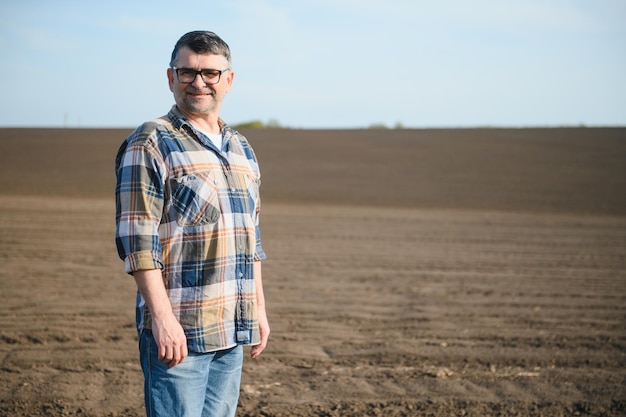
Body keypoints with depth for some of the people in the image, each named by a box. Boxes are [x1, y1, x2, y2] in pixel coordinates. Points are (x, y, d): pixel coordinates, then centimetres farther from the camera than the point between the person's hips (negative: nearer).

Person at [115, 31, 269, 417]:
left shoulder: (242, 149, 15)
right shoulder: (149, 144, -7)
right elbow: (137, 239, -14)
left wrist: (259, 308, 17)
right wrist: (162, 317, -19)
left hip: (233, 329, 7)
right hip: (178, 329, -7)